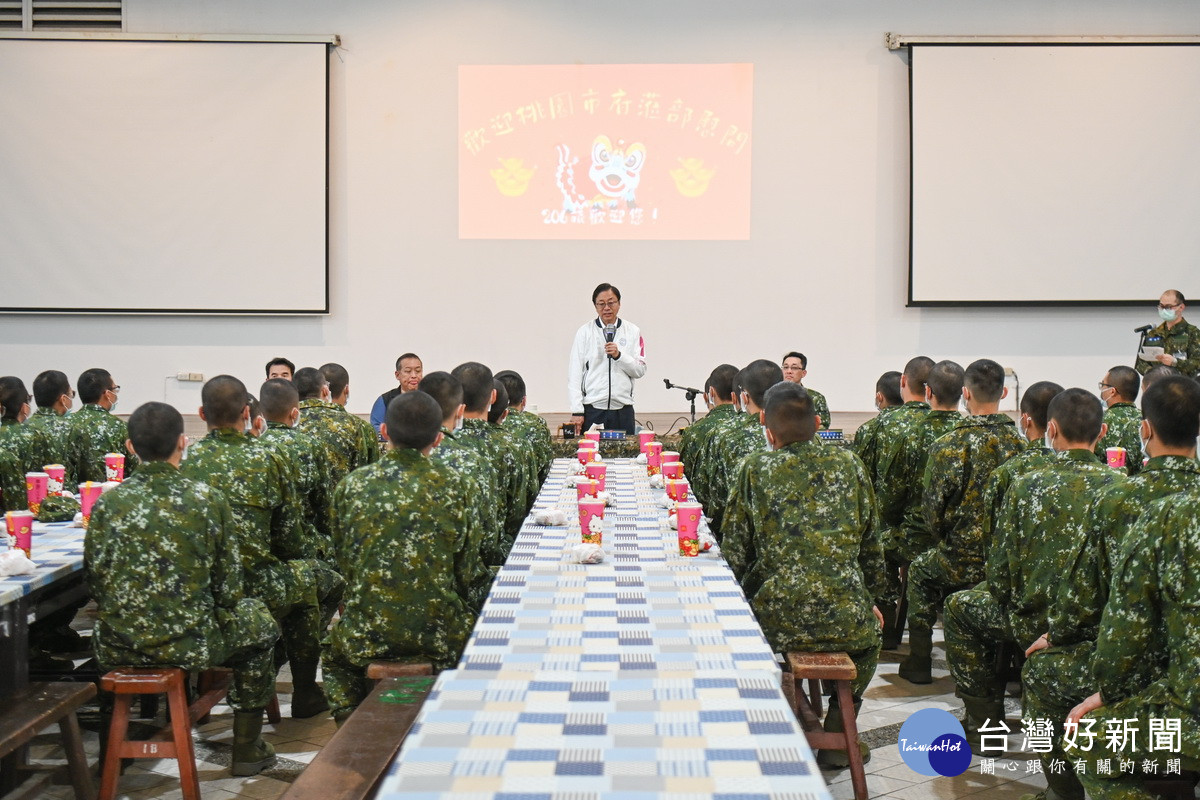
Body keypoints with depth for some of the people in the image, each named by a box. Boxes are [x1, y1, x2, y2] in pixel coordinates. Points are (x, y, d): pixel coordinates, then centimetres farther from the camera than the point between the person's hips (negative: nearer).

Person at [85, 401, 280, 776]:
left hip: (117, 647, 3)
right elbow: (229, 589, -6)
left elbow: (96, 582, 0)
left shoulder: (108, 503, -5)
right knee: (258, 619, 26)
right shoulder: (208, 499, -10)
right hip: (190, 645, -3)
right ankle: (247, 748, 30)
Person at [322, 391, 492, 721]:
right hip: (440, 632, -1)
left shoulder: (353, 484, -3)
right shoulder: (452, 484, -6)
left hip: (367, 634, 1)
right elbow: (469, 569, -2)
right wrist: (475, 610, 15)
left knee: (334, 645, 33)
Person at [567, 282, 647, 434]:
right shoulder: (584, 332, 4)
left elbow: (640, 370, 4)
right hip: (592, 410, -1)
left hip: (623, 410, 1)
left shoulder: (633, 332, 8)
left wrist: (619, 355, -12)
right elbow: (574, 374, 1)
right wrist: (577, 411, -5)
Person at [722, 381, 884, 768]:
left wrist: (746, 599, 21)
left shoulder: (754, 469, 1)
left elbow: (734, 553, 2)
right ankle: (836, 736, 31)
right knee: (871, 629, 35)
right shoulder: (848, 464, 7)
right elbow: (870, 546, 15)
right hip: (843, 619, 1)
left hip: (776, 619, -1)